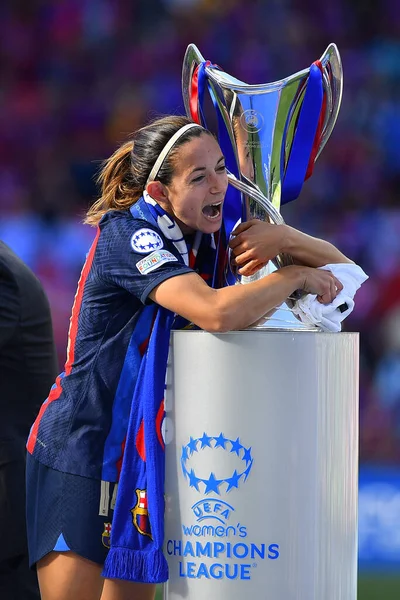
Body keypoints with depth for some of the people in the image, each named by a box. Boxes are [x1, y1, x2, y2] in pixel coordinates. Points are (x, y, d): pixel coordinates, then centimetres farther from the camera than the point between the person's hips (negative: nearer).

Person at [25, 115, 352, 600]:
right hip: (78, 454, -7)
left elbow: (338, 267, 6)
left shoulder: (208, 239, 4)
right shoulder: (128, 234, -17)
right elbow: (216, 312, -34)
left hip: (145, 455, 7)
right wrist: (298, 276, -19)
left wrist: (285, 237, -15)